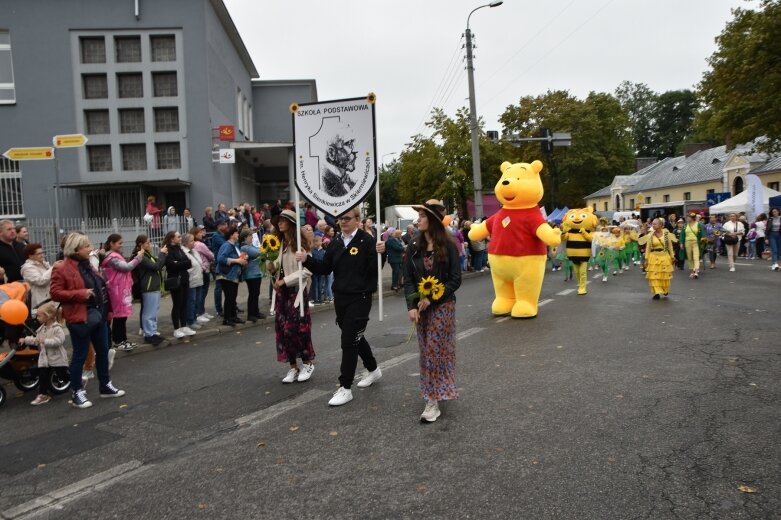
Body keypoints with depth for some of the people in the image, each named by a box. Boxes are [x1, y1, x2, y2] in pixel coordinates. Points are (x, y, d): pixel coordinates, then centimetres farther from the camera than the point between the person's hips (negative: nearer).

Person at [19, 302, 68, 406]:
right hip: (44, 359, 7)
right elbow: (36, 340, 20)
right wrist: (26, 340, 11)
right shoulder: (41, 328, 10)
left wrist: (45, 341, -31)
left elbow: (59, 340, -28)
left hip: (57, 358, -7)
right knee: (43, 375, 3)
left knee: (64, 376, 2)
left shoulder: (57, 328, -17)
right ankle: (43, 395, 10)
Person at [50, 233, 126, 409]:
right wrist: (81, 294, -24)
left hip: (99, 314, 8)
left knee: (103, 351, 14)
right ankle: (76, 392, 13)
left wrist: (106, 309, 13)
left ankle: (106, 385, 26)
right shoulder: (61, 268, -12)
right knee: (80, 355, 1)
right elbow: (55, 293, -17)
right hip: (81, 318, -8)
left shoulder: (87, 265, 14)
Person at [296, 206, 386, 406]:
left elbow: (374, 269, -18)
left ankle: (345, 388, 4)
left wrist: (379, 253, -35)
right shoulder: (335, 243, 9)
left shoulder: (367, 240, -11)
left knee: (349, 341, -6)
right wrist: (306, 260, -7)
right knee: (355, 336, 19)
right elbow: (324, 269, 7)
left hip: (359, 298, -7)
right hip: (340, 298, 7)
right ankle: (373, 370, 41)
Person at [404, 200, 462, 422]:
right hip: (420, 306, 4)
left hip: (442, 306, -4)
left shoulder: (448, 246, -9)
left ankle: (433, 401, 1)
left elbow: (455, 280, -9)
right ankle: (433, 393, 25)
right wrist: (412, 305, -11)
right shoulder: (414, 246, 1)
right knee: (426, 351, 11)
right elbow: (408, 278, 1)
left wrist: (431, 298, -16)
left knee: (436, 350, -4)